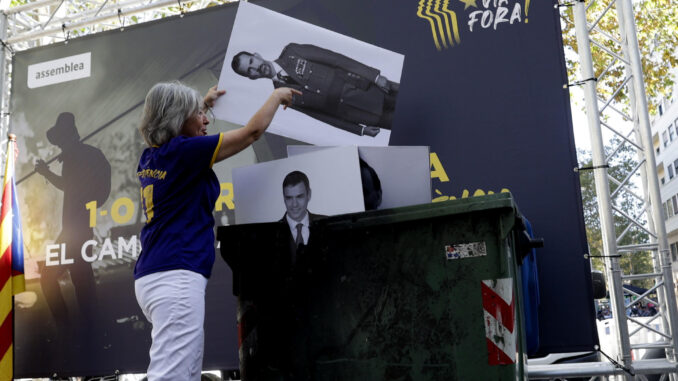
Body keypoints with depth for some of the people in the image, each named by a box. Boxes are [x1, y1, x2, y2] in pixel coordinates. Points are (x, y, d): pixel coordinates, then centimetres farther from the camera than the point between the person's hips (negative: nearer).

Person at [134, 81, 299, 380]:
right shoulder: (183, 151, -10)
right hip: (176, 276, -10)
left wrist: (204, 102, 48)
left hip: (154, 275, 10)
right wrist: (277, 95, 13)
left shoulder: (150, 157, 14)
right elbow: (253, 131, -3)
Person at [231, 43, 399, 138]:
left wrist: (374, 75, -14)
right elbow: (321, 115, 2)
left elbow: (333, 58, -6)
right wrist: (360, 130, -4)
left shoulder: (290, 53, -4)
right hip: (349, 110, -1)